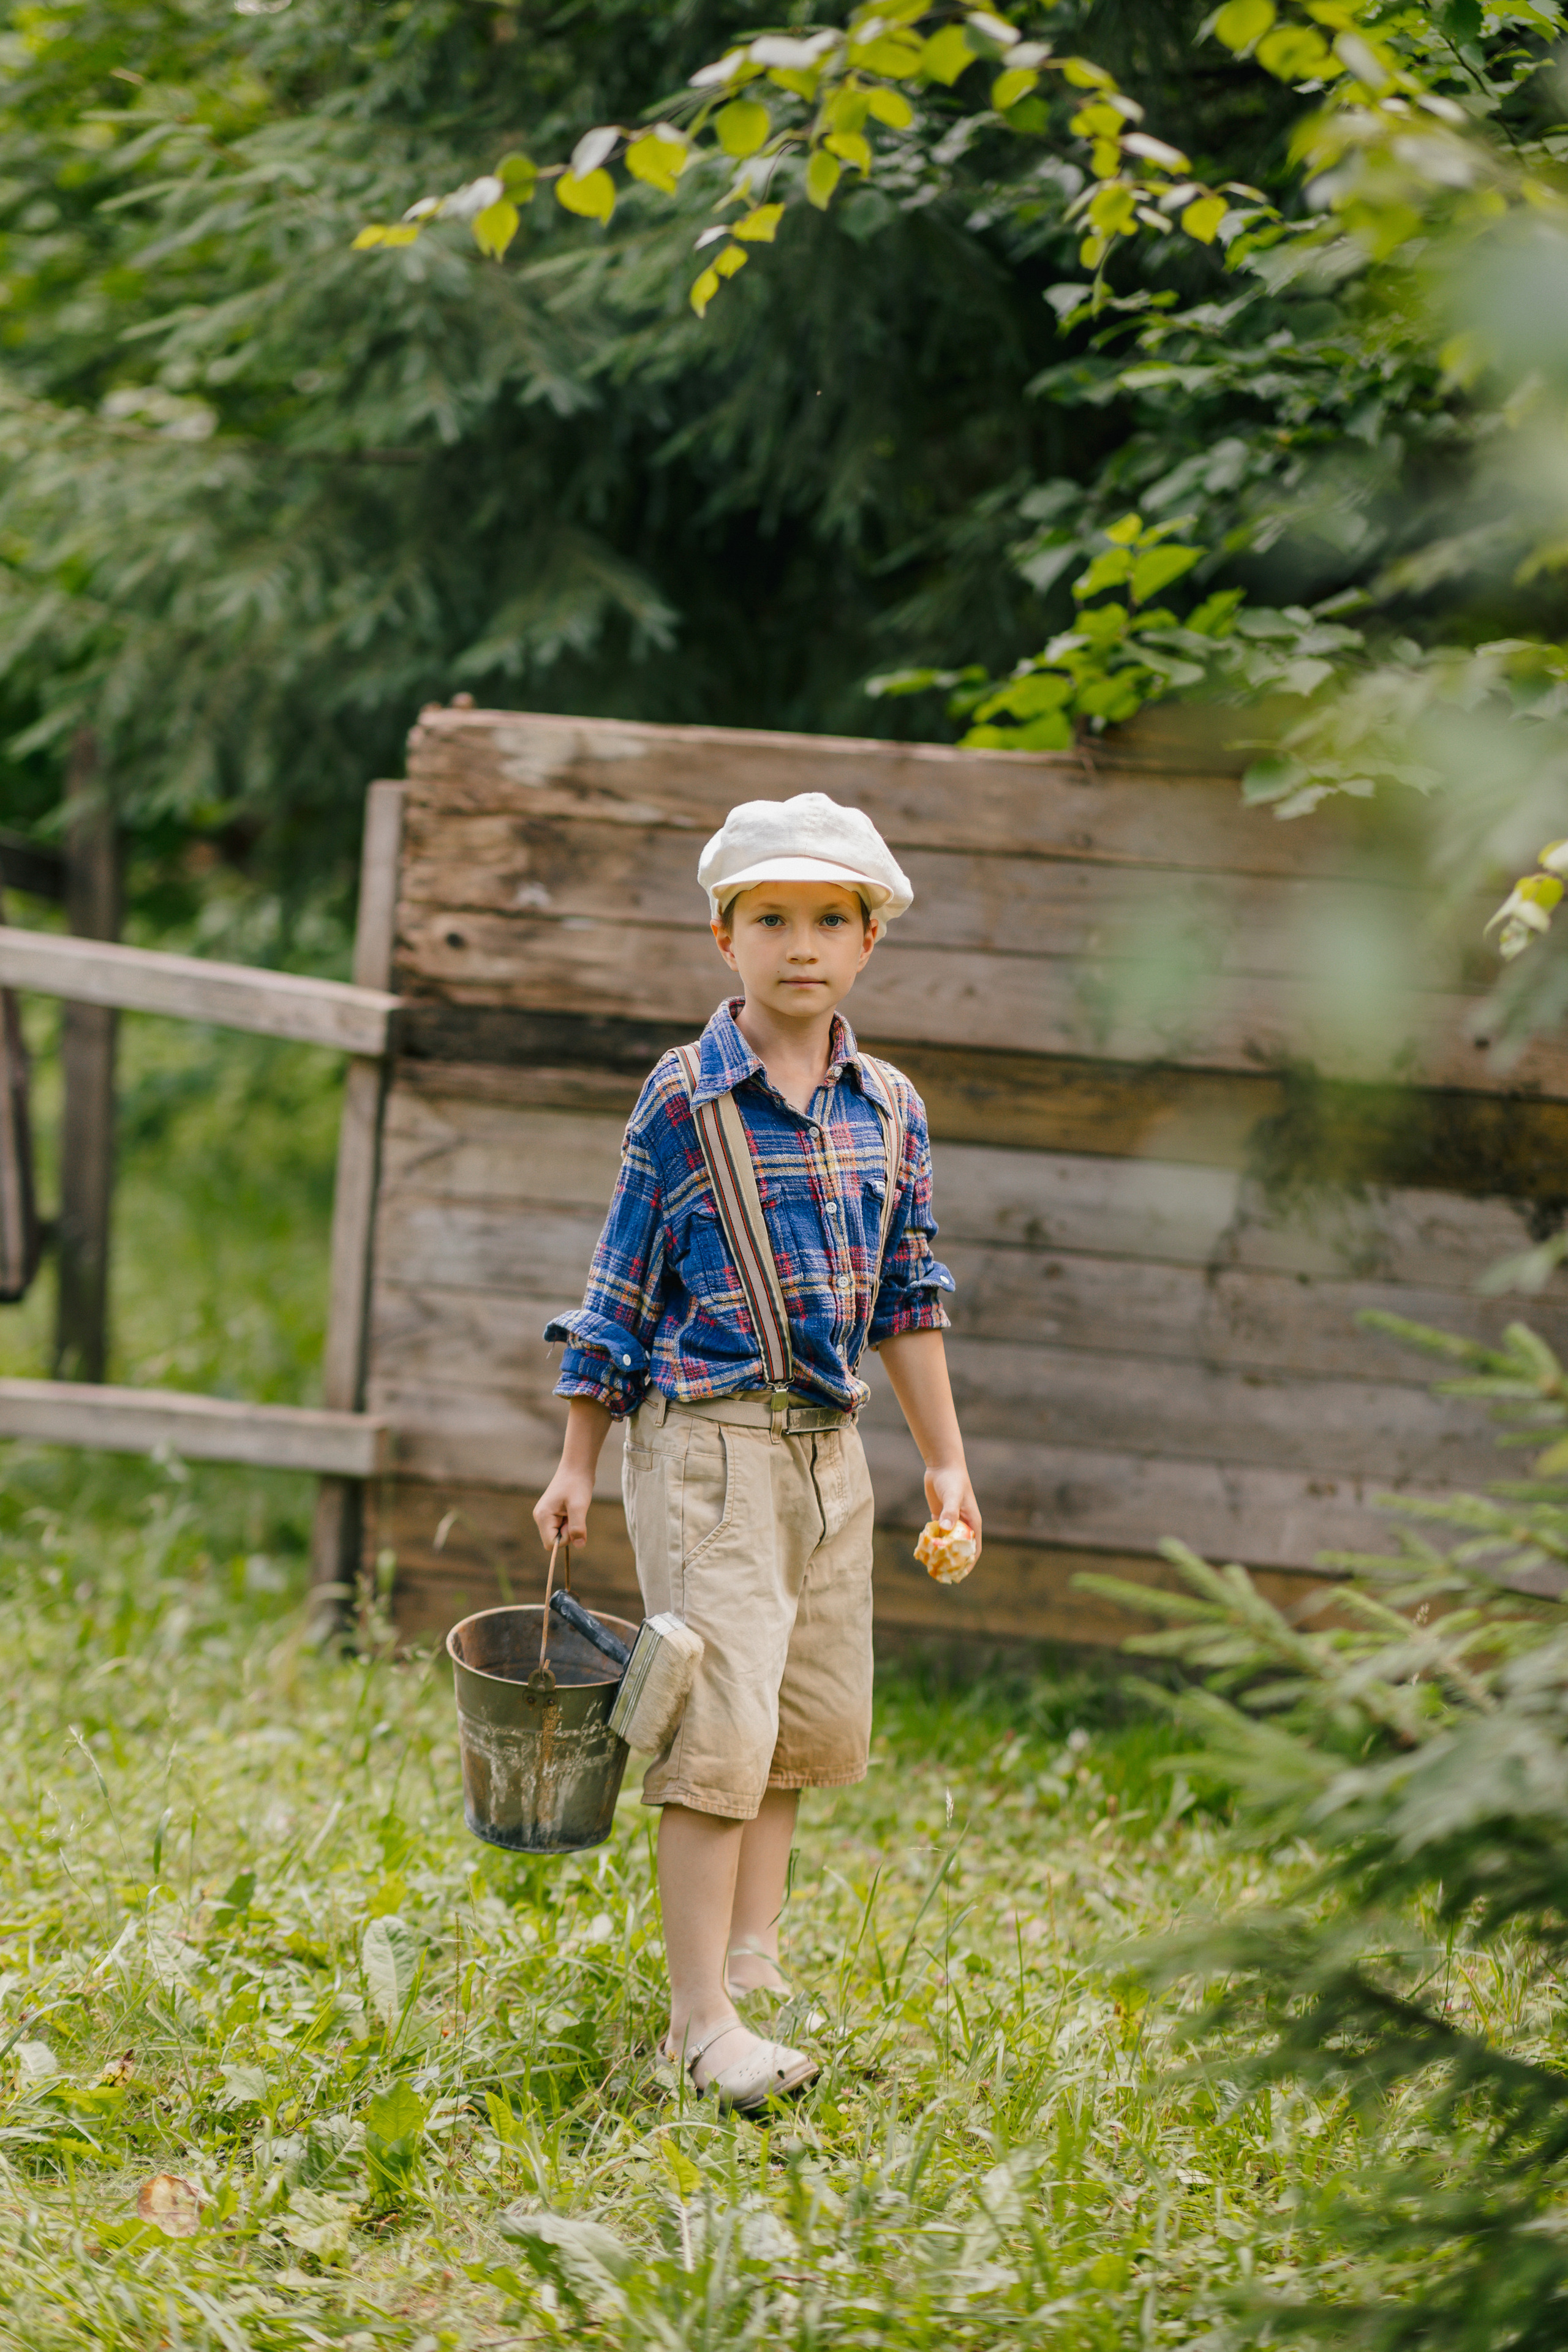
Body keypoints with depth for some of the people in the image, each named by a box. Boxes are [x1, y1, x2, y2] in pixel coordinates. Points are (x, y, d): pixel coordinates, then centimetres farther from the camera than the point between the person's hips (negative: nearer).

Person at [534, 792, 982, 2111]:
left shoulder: (889, 1109, 7)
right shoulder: (685, 1101, -7)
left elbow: (908, 1297, 14)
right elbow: (623, 1289, -2)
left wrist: (947, 1460, 14)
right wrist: (578, 1464, -1)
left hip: (828, 1446, 6)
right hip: (705, 1442, -6)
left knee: (813, 1718, 10)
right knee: (721, 1721, -10)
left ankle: (752, 1962, 24)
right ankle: (702, 2020, -7)